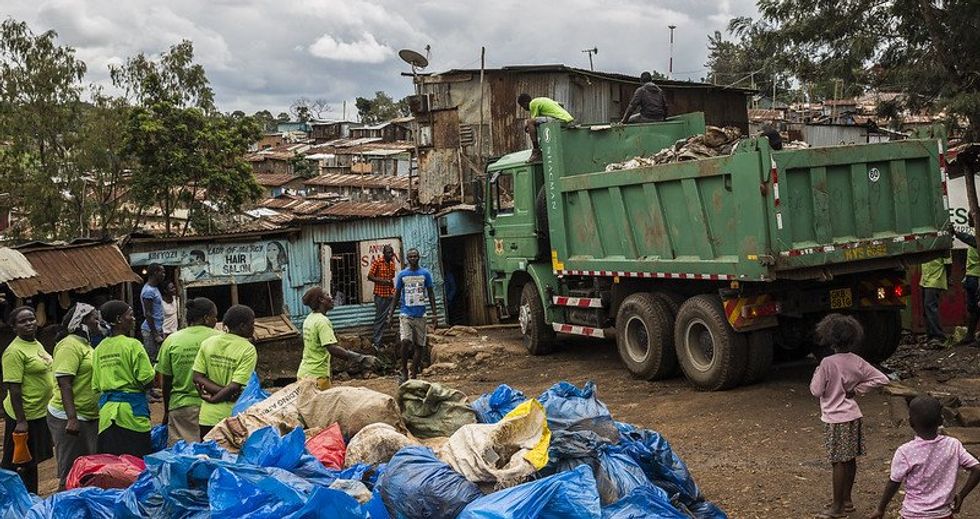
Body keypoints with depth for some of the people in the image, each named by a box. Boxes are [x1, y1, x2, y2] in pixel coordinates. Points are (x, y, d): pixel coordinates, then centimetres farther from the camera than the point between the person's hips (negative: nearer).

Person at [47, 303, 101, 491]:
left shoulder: (85, 344, 16)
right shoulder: (70, 345, -14)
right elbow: (64, 384, -22)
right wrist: (72, 418, -28)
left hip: (89, 417, 10)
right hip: (70, 419, -10)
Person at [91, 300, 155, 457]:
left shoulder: (99, 348, 9)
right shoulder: (132, 345, -9)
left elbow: (96, 385, 10)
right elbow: (146, 380, -12)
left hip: (106, 410, 6)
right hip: (131, 409, -6)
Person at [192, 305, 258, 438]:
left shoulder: (207, 343, 3)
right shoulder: (248, 350, -11)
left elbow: (198, 377, -2)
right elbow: (235, 386, -15)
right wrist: (213, 399, -3)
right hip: (234, 419, -4)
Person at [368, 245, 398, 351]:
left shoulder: (392, 263, 11)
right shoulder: (377, 262, -7)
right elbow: (370, 276, -10)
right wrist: (384, 281, -20)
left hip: (390, 294, 6)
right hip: (380, 294, -6)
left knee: (385, 318, 7)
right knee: (380, 318, -4)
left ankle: (377, 340, 15)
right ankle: (376, 342, 2)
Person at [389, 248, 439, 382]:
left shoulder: (425, 274, 4)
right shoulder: (402, 275, 3)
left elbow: (431, 294, 7)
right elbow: (397, 295, 10)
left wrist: (434, 315, 1)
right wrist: (391, 313, 4)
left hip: (420, 315, 1)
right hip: (406, 314, -1)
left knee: (419, 345, 2)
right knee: (406, 341, -18)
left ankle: (414, 376, 12)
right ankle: (404, 370, 0)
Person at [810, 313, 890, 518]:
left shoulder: (827, 363, -19)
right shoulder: (857, 362, 0)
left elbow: (816, 391, -13)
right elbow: (881, 379, 2)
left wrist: (816, 374, 3)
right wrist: (857, 389, 4)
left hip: (836, 419, -7)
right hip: (853, 416, 7)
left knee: (839, 462, 0)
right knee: (850, 460, 15)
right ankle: (847, 500, 28)